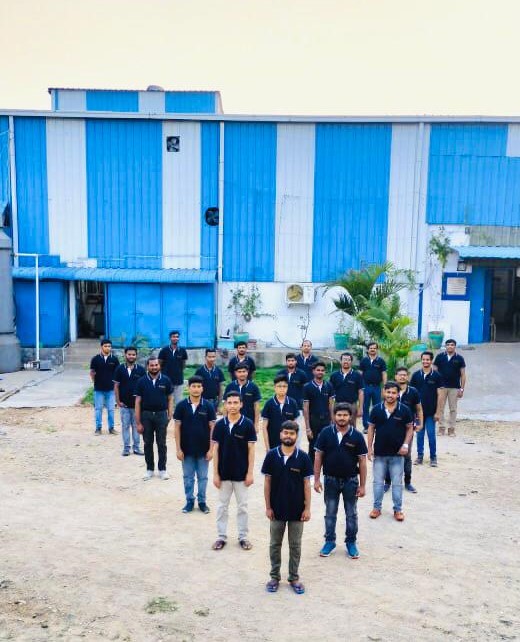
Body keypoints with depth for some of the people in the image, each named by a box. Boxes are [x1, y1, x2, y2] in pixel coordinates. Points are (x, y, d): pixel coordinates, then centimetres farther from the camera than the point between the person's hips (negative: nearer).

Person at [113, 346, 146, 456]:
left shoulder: (141, 369, -1)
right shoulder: (120, 369, -1)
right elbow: (116, 385, 1)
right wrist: (118, 401, -3)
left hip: (137, 403, 0)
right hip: (124, 404, 0)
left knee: (136, 426, 8)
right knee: (125, 426, 7)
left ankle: (136, 447, 17)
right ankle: (126, 448, 16)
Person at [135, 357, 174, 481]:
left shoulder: (165, 380, -2)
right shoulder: (142, 381, -2)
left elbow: (170, 399, 3)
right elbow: (138, 402, -1)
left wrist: (170, 416, -7)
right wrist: (138, 422, -4)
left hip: (161, 414, -1)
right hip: (146, 415, 1)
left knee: (161, 443, 6)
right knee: (148, 443, 10)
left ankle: (162, 469, 17)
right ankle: (149, 469, 22)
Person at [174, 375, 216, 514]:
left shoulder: (208, 406, -6)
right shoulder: (181, 406, -5)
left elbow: (212, 428, -3)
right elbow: (177, 428, -1)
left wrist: (211, 449, -6)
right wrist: (178, 449, -4)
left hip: (203, 449, 0)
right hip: (187, 449, 0)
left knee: (202, 477, 11)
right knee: (188, 477, 12)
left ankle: (202, 501, 27)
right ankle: (189, 501, 28)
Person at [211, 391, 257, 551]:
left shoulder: (247, 424, -8)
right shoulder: (219, 424, -3)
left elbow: (251, 450, -6)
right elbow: (215, 449, 0)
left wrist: (250, 473, -9)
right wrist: (215, 473, -3)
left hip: (241, 473, -2)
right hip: (224, 473, 2)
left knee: (242, 506, 10)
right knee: (222, 506, 11)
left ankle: (243, 537, 23)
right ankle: (221, 537, 24)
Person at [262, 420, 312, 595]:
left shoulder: (303, 457, -8)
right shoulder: (272, 455, -7)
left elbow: (306, 484, -3)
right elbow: (267, 482, -3)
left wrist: (307, 508, -5)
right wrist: (268, 506, -4)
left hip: (297, 509, 0)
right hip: (277, 508, 0)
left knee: (295, 545, 12)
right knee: (275, 544, 13)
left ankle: (294, 578, 28)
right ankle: (274, 577, 29)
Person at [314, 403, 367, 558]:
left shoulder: (357, 436, -10)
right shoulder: (325, 433, -8)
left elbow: (362, 462, -5)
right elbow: (318, 457, -3)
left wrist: (362, 485, -5)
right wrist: (316, 479, -5)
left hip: (351, 481, 0)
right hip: (331, 480, 1)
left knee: (351, 514, 13)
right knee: (330, 513, 13)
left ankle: (351, 542, 29)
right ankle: (329, 541, 29)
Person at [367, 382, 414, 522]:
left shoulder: (404, 410, -6)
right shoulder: (376, 409, -4)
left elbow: (410, 428, 2)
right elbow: (371, 428, 2)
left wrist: (405, 444, -8)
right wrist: (370, 448, -1)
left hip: (397, 453, -1)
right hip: (379, 452, 1)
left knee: (397, 483, 9)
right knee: (378, 482, 11)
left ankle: (398, 509, 22)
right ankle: (377, 507, 24)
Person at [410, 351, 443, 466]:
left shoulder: (436, 376, -3)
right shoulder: (416, 375, 2)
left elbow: (439, 395, -2)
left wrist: (437, 412, -5)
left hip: (431, 412, -2)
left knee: (431, 435, 2)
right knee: (419, 434, 9)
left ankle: (433, 457, 15)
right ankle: (420, 456, 19)